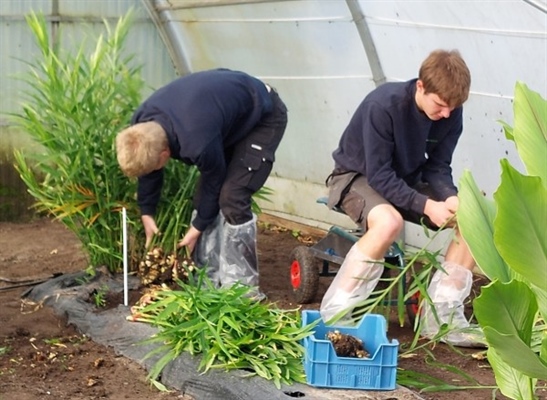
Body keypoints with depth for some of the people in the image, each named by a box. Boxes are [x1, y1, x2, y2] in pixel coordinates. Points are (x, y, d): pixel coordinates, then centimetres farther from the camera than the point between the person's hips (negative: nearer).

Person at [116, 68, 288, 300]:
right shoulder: (142, 124, -18)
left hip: (264, 117, -8)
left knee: (232, 198, -17)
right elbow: (145, 163, 2)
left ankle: (244, 287, -8)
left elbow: (214, 181, -21)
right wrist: (146, 213, 8)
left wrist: (197, 228, -7)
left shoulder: (198, 142, -41)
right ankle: (208, 281, 11)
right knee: (203, 196, 2)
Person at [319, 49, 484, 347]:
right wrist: (427, 206, -36)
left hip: (407, 181, 6)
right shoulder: (384, 105, -30)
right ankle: (334, 314, -27)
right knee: (388, 222, -39)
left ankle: (441, 316, -5)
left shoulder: (451, 114, -12)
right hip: (358, 177, -6)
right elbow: (379, 175, -28)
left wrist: (451, 197, -25)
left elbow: (437, 167, -4)